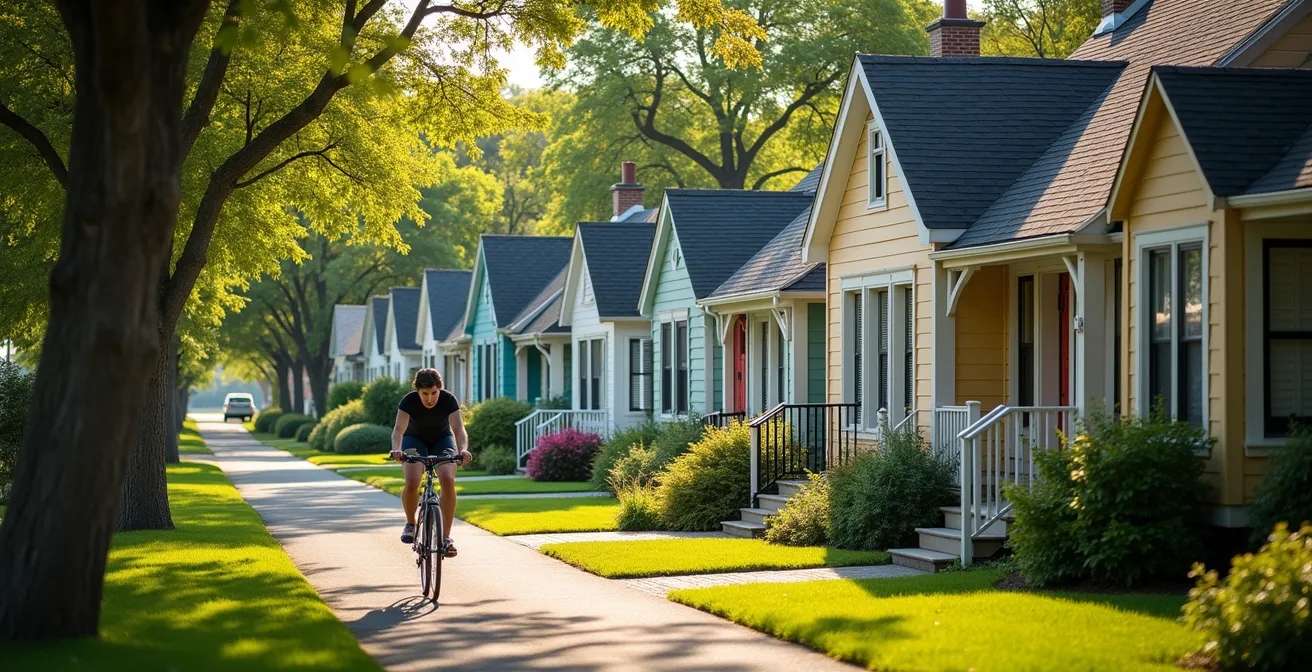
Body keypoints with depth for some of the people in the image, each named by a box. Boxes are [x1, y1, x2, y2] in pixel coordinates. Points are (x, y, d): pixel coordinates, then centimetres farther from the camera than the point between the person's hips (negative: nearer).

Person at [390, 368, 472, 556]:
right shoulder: (409, 401, -27)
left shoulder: (448, 400, -26)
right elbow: (399, 429, -38)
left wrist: (463, 449, -56)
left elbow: (458, 428, -36)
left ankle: (446, 537, -20)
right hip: (415, 439, 0)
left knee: (448, 480, -25)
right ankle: (410, 524, 3)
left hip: (442, 440, 0)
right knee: (411, 482, -26)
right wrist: (396, 450, -59)